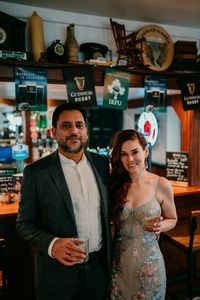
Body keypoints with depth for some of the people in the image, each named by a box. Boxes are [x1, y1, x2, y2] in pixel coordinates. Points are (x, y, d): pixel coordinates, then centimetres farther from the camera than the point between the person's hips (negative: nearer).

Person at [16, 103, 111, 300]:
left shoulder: (102, 163, -1)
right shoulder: (36, 172, -12)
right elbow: (24, 223, -7)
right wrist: (51, 244, -23)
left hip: (99, 265, 4)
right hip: (58, 269, -3)